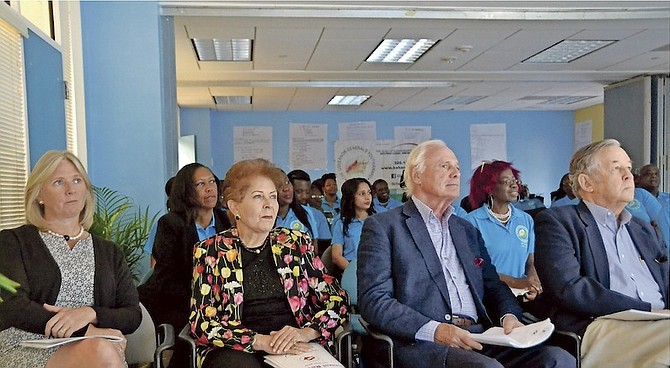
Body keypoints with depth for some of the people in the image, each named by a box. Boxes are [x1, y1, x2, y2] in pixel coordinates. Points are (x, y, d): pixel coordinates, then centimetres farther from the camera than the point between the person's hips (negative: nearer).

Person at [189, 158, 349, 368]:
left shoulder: (298, 243, 13)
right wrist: (260, 341, -14)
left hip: (296, 348, 2)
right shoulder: (210, 252, 8)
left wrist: (306, 332, -11)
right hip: (237, 349, -2)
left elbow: (337, 301, 9)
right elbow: (202, 323, -1)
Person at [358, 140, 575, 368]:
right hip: (422, 343, -6)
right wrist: (434, 330, -19)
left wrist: (509, 315, 0)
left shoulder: (468, 230, 24)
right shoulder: (382, 227, 2)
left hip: (481, 339, 7)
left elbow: (493, 286, 23)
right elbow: (374, 300, -6)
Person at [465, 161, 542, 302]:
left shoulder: (526, 219, 15)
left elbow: (530, 261, 13)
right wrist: (514, 282, -13)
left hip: (522, 296, 5)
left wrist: (532, 279, -10)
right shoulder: (473, 221, -1)